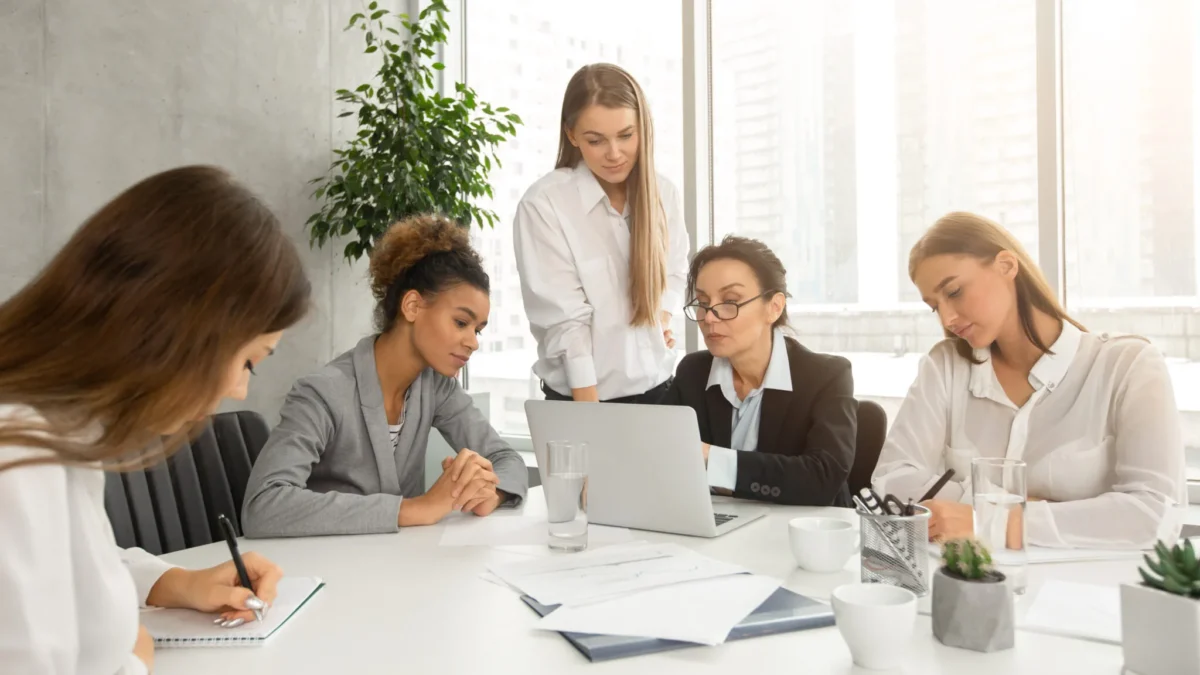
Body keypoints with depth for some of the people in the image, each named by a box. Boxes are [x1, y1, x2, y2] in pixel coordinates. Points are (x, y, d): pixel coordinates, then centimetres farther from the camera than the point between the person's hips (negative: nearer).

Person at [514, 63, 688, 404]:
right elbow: (565, 321, -18)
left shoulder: (663, 193, -1)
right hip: (580, 395, -4)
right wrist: (591, 413, -20)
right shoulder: (543, 204, -17)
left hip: (657, 386, 5)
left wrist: (664, 316, -3)